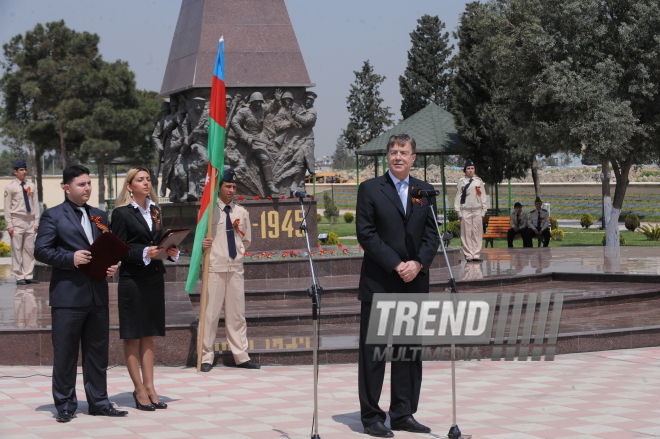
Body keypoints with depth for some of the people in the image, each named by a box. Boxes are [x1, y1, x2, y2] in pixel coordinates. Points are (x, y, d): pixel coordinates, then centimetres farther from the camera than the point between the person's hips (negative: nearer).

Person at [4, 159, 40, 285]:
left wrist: (36, 222, 4)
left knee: (29, 249, 5)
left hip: (30, 221, 4)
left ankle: (28, 276, 11)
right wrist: (9, 225, -8)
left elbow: (36, 204, 9)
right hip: (17, 221, -4)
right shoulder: (10, 187, -3)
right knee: (17, 249, -2)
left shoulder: (31, 186, 7)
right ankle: (19, 277, 2)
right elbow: (7, 207, -3)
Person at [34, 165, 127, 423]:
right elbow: (41, 251, -8)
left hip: (98, 295, 6)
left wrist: (112, 265, 0)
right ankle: (65, 405, 8)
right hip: (68, 295, -5)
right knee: (65, 353, 0)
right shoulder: (53, 216, -1)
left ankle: (98, 402, 18)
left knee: (98, 351, 10)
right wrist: (71, 259, -19)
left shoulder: (99, 216, 17)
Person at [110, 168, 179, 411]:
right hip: (132, 280, -6)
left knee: (149, 336, 9)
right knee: (132, 336, 1)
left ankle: (149, 387, 12)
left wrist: (171, 251, -1)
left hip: (155, 279, 6)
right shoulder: (122, 213, -7)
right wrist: (144, 253, -22)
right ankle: (139, 389, 5)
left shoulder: (155, 211, 12)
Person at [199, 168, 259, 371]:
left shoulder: (241, 212, 13)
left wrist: (240, 234, 6)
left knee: (237, 313, 8)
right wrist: (203, 244, -21)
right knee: (210, 312, -4)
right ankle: (206, 357, 3)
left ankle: (241, 357, 13)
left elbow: (247, 241, 23)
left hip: (236, 267, 4)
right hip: (215, 268, -4)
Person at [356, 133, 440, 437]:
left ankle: (403, 414, 14)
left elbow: (432, 233, 7)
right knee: (373, 350, -1)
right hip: (378, 283, -4)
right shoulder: (370, 189, -1)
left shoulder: (425, 191, 11)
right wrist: (396, 265, -14)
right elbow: (366, 233, -7)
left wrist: (418, 263, -10)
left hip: (414, 283, 4)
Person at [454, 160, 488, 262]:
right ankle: (468, 255, -1)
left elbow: (483, 197, 11)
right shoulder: (462, 182, 5)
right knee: (466, 234, -3)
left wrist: (483, 211, 5)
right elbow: (458, 197, 4)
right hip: (466, 211, -2)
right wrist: (459, 212, -2)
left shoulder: (479, 181, 10)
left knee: (477, 234, 0)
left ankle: (476, 255, 3)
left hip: (477, 211, 2)